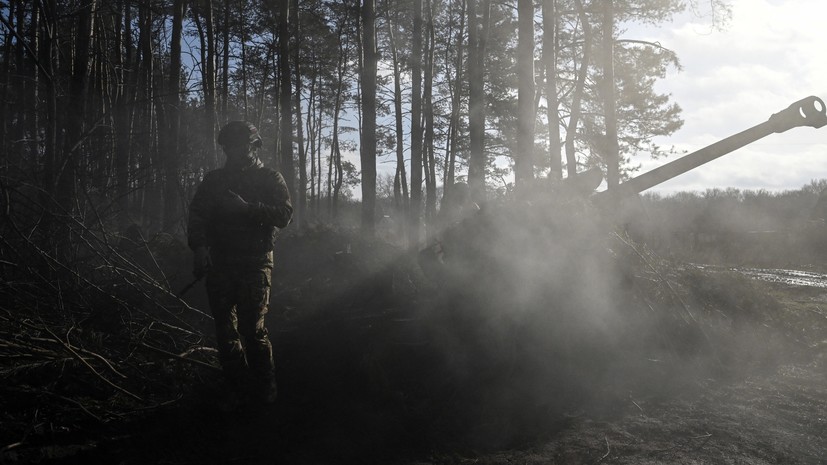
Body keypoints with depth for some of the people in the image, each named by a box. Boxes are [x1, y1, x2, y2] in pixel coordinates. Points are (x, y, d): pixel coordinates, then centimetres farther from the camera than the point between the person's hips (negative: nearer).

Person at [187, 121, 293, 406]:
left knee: (253, 328, -11)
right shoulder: (214, 180, 16)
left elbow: (284, 215, -7)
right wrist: (199, 247, -11)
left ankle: (264, 393, 1)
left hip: (254, 264, -4)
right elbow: (196, 214, 6)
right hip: (220, 263, 4)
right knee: (225, 329, 5)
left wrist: (246, 207, -18)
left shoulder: (270, 179, 7)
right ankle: (237, 390, 15)